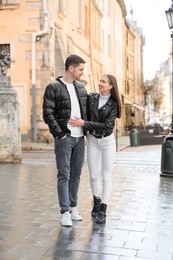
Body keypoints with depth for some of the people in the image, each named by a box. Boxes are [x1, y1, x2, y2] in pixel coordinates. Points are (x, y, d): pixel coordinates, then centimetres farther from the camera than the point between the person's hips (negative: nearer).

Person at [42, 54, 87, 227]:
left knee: (76, 174, 11)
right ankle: (65, 212, 5)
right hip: (64, 138, -6)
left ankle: (73, 207, 22)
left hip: (80, 137, 6)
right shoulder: (53, 88, -6)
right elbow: (48, 114, -11)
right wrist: (60, 134, -13)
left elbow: (87, 109, 18)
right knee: (64, 175, -2)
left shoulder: (81, 87, 12)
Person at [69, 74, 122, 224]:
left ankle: (103, 211, 7)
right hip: (92, 140, 2)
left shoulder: (114, 103, -9)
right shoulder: (91, 98, -2)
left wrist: (84, 123, -23)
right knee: (93, 176, 8)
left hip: (107, 141, -2)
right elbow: (86, 115, 11)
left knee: (106, 177, -1)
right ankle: (96, 201, 33)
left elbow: (107, 125, -19)